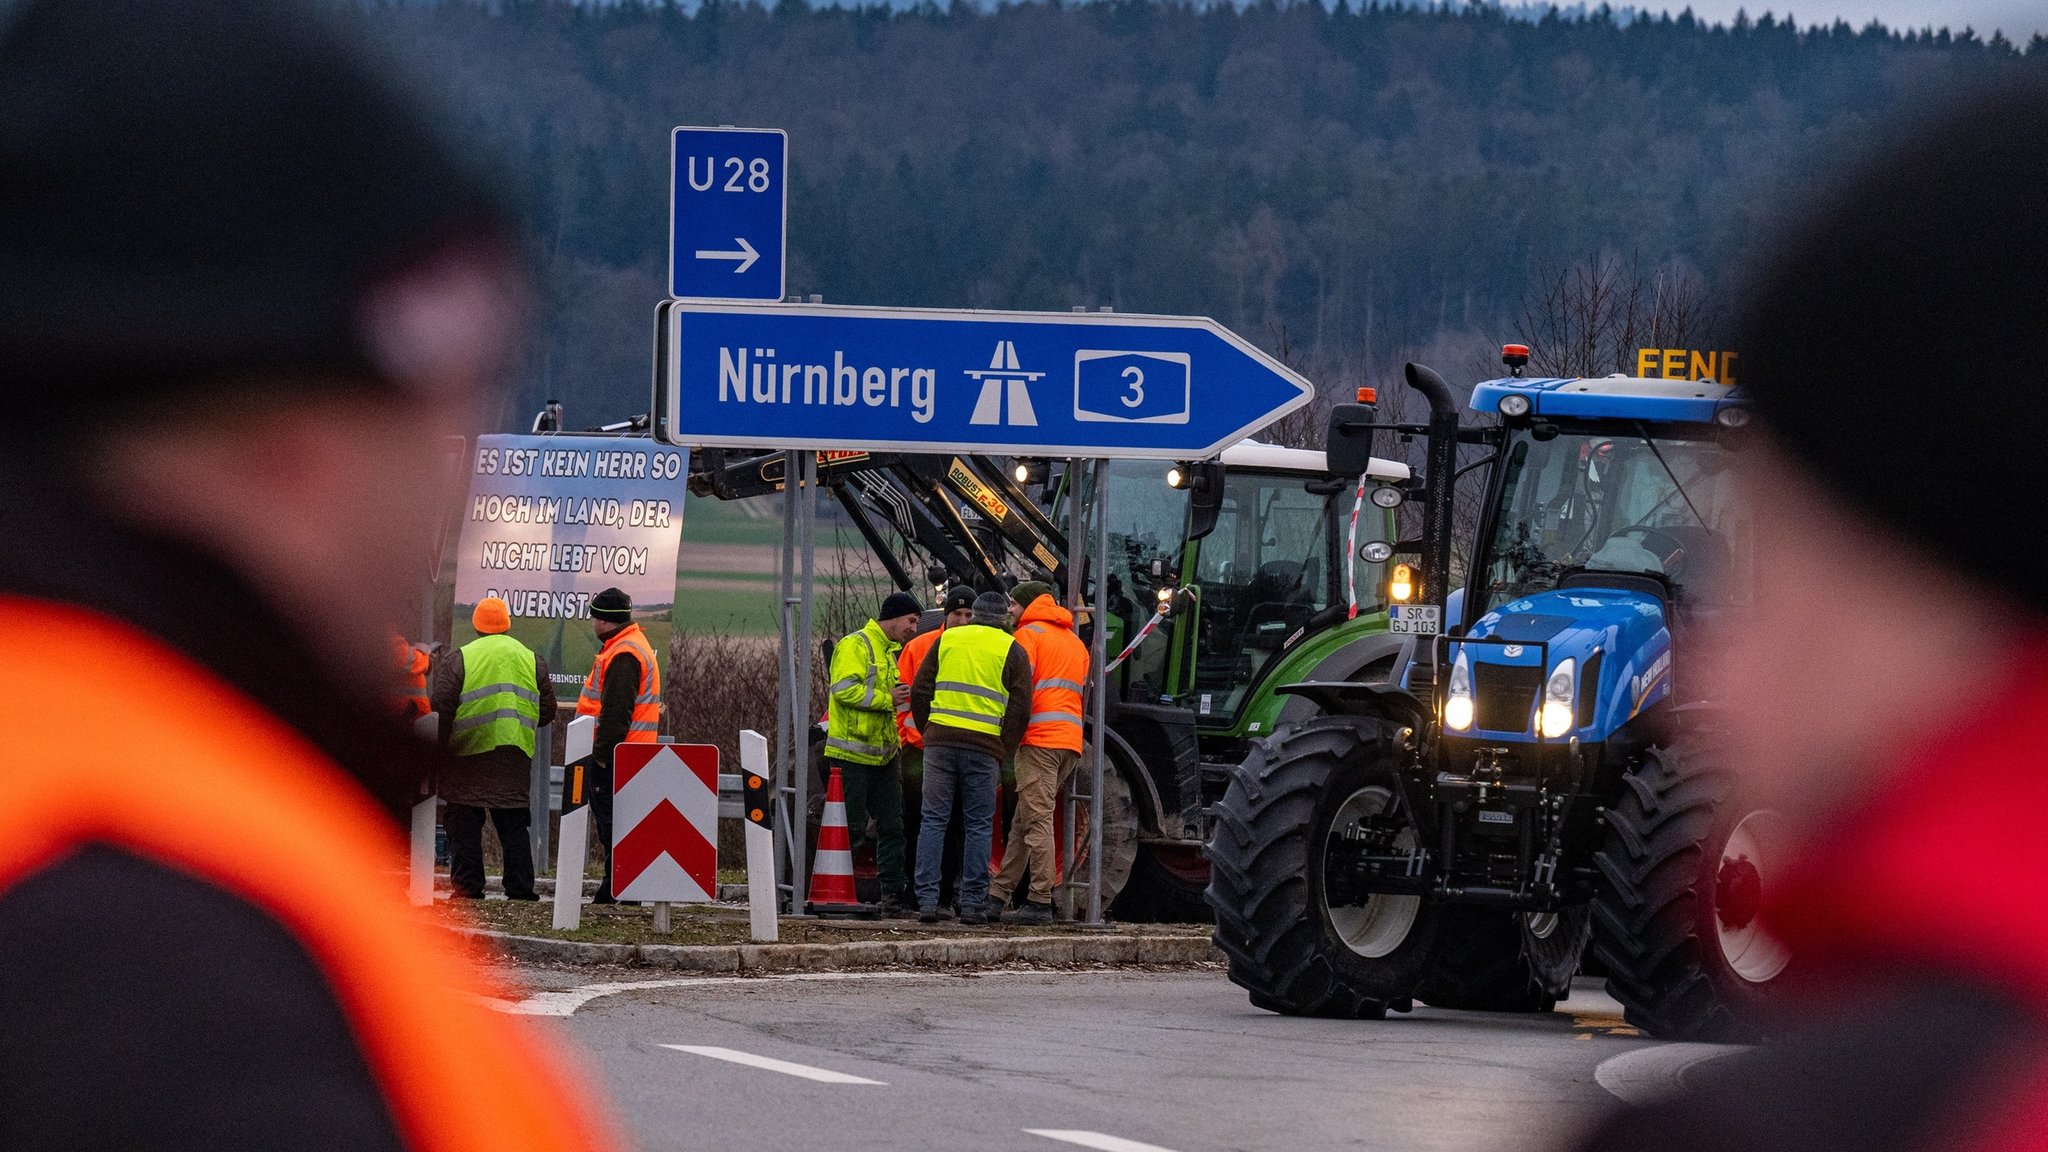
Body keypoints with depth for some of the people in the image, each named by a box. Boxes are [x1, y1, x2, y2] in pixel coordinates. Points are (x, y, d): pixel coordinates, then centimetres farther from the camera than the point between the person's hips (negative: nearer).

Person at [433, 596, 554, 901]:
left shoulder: (459, 659, -2)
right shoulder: (532, 660, 8)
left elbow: (442, 707, -7)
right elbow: (547, 710, 9)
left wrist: (440, 744, 4)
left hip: (469, 751, -3)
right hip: (515, 756, 3)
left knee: (464, 823, 3)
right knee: (514, 825, 8)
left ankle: (468, 885, -1)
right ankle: (520, 889, 4)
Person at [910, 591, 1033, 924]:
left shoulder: (946, 640, 12)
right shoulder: (1011, 651, 5)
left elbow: (919, 692, 11)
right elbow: (1020, 709, -1)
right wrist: (1003, 751, 7)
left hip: (940, 741, 2)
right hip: (984, 747, -2)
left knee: (933, 820, 4)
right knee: (979, 825, 4)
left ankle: (927, 900, -2)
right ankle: (972, 903, 1)